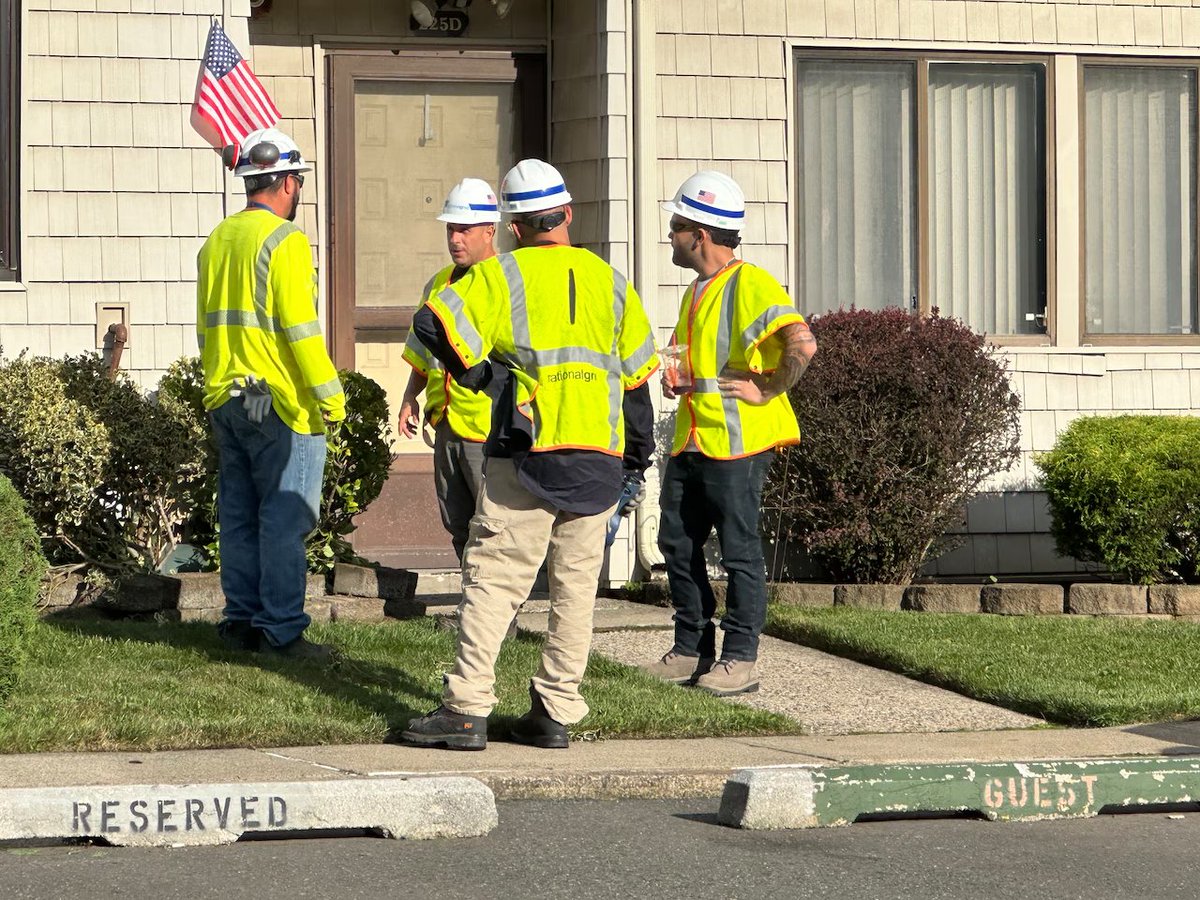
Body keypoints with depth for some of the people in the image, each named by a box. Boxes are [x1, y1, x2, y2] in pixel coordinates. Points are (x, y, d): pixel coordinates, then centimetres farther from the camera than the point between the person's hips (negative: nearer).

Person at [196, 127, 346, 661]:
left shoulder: (217, 241, 13)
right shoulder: (283, 240, -12)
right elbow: (300, 327, -17)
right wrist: (330, 396, -13)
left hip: (225, 399, 8)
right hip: (279, 401, -8)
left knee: (239, 516, 12)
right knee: (284, 518, -5)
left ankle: (241, 621, 16)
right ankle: (281, 630, -6)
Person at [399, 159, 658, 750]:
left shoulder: (501, 275, 0)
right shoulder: (609, 281, 13)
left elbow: (434, 323, -15)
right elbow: (637, 375, 16)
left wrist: (480, 374, -1)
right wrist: (638, 458, 23)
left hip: (525, 454, -4)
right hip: (599, 463, 4)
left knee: (493, 579, -3)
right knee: (576, 584, 9)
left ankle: (467, 709, -9)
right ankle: (555, 712, 9)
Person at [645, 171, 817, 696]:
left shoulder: (749, 284, -13)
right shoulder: (695, 293, 18)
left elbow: (802, 345, -25)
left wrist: (766, 390, -18)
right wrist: (675, 378, 14)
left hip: (737, 441, -10)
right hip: (691, 440, 10)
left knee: (739, 550, -3)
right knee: (677, 543, 11)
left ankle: (740, 660, 2)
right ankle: (692, 649, 20)